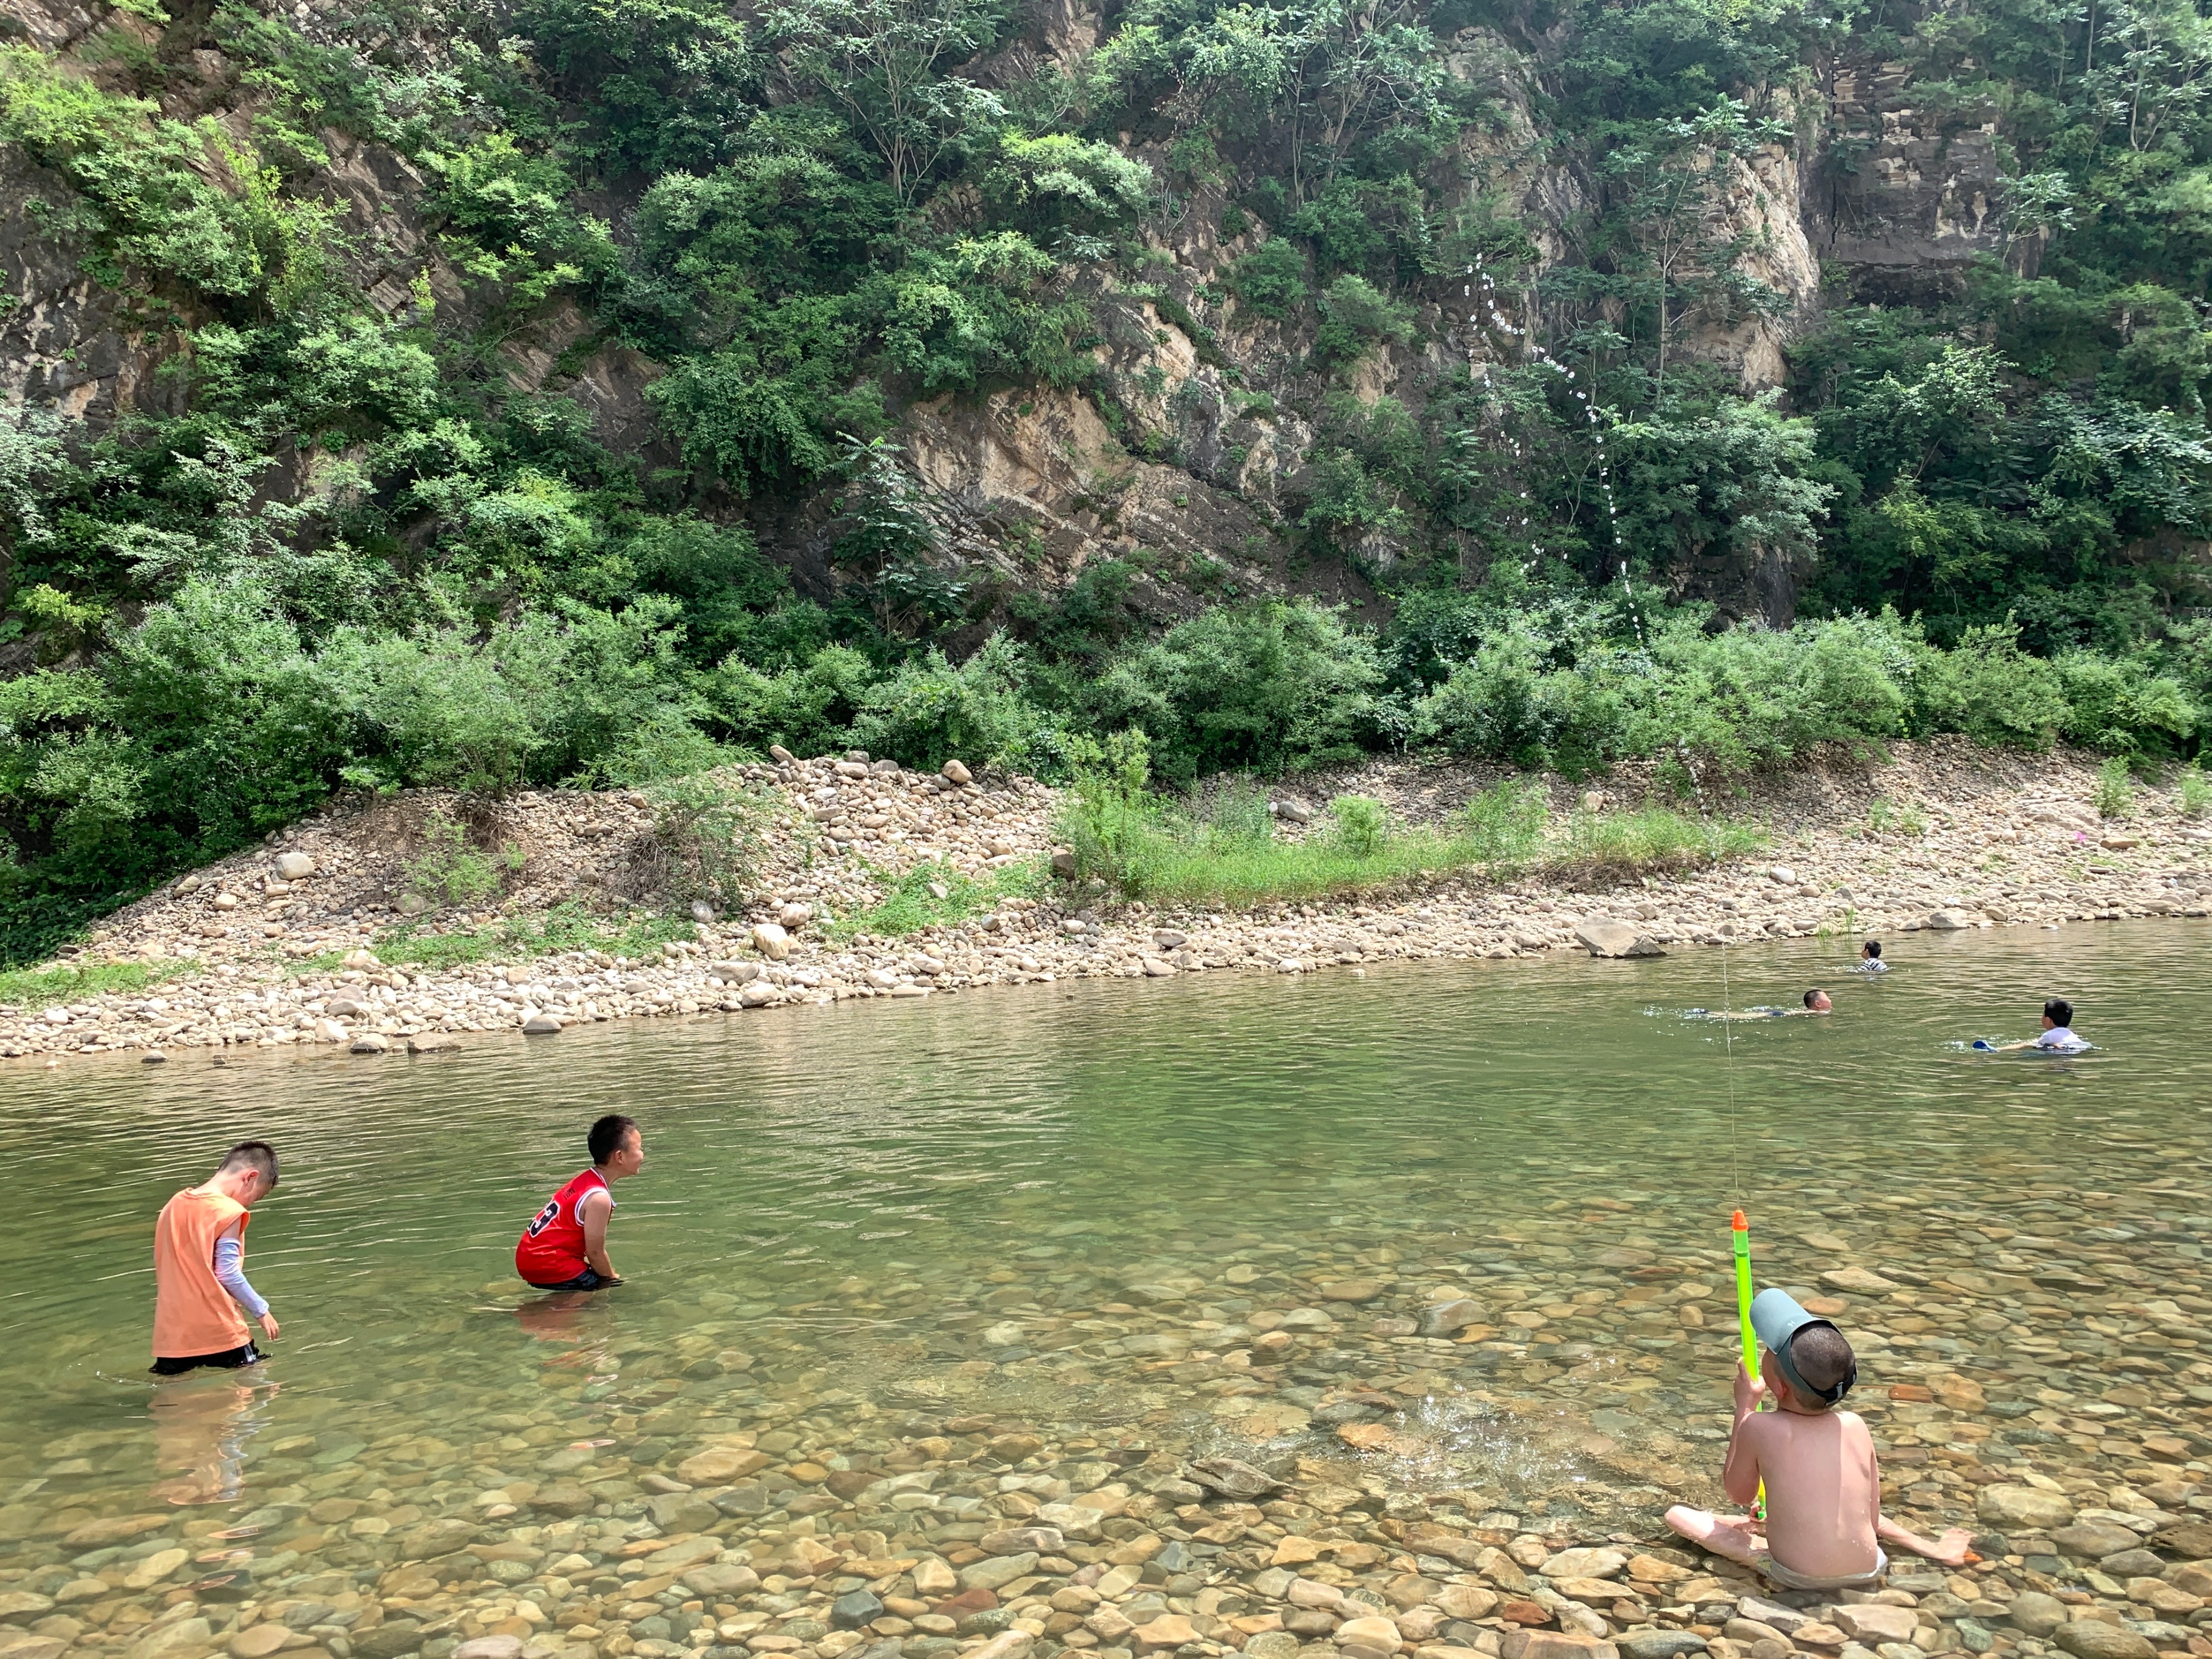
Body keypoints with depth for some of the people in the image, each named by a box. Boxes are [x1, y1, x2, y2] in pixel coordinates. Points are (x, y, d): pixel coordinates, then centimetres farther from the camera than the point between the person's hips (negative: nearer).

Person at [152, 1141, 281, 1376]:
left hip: (172, 1332, 6)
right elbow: (228, 1274, -14)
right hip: (219, 1330, -6)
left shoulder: (174, 1205, 9)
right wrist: (261, 1311, -3)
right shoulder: (229, 1211, -13)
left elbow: (164, 1267, 15)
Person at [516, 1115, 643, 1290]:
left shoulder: (586, 1180, 9)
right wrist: (612, 1278, 1)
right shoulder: (599, 1198, -21)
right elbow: (595, 1252, -15)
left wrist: (609, 1275, 15)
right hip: (548, 1264, -10)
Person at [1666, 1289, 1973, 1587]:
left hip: (1797, 1579, -5)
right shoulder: (1855, 1426, -5)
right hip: (1867, 1573, 5)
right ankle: (1930, 1548, 33)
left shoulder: (1758, 1427, -16)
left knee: (1676, 1514, 3)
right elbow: (1872, 1516, 6)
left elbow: (1739, 1493, 3)